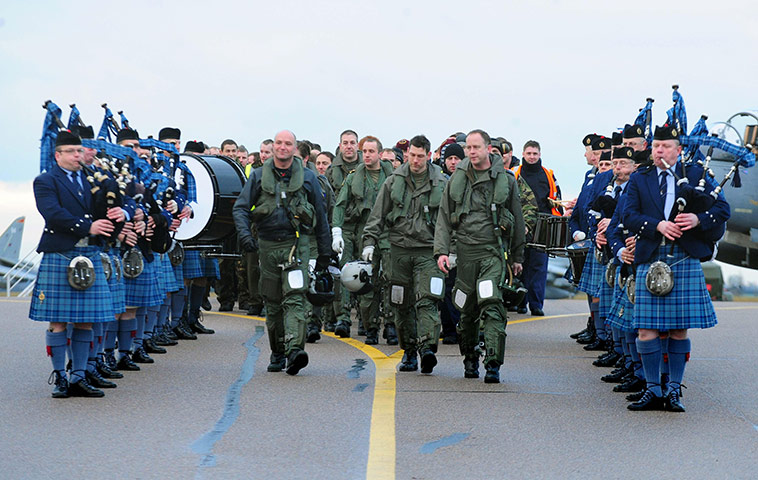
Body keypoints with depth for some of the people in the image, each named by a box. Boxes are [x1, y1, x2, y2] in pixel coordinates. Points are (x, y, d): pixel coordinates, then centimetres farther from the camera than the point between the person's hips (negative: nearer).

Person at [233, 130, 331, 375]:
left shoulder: (307, 178, 5)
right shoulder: (259, 176, 7)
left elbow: (320, 215, 11)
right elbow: (241, 207, 6)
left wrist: (324, 252, 11)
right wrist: (244, 233, -13)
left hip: (296, 244, -3)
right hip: (268, 245, 3)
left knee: (294, 298, -17)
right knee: (272, 302, 9)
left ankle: (294, 349, -29)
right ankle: (278, 354, 20)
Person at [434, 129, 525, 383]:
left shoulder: (505, 179, 4)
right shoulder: (457, 179, 8)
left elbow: (517, 219, 12)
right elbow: (444, 217, 10)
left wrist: (517, 257, 14)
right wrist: (442, 250, -2)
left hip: (494, 250, -2)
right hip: (466, 250, 2)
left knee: (491, 303, -16)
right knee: (467, 308, 9)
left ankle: (493, 364, -20)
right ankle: (470, 359, 27)